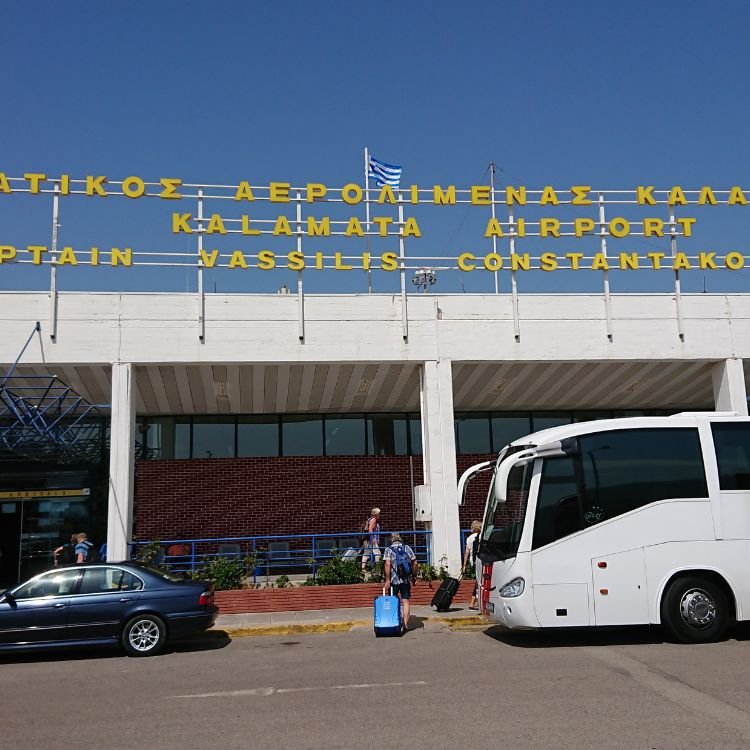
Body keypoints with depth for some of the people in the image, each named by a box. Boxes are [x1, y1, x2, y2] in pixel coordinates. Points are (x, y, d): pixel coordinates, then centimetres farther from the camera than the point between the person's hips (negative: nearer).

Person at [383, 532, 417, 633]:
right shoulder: (407, 548, 6)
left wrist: (387, 580, -11)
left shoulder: (388, 550, -2)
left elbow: (387, 565, -13)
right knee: (405, 602, 5)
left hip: (394, 580, -2)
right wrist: (414, 576, 15)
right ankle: (405, 625, 2)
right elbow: (414, 563, 4)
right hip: (406, 580, 2)